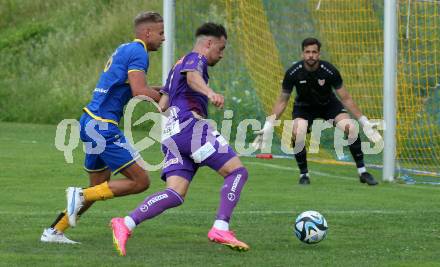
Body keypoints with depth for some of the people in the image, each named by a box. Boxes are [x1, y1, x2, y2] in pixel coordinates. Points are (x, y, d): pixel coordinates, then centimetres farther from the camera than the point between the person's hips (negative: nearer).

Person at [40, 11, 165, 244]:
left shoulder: (124, 49, 20)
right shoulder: (138, 52, -10)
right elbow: (139, 91, -21)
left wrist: (153, 90, 15)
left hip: (91, 122, 10)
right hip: (102, 126, -10)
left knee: (99, 187, 18)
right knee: (140, 181, -9)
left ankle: (54, 231, 20)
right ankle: (81, 196, -10)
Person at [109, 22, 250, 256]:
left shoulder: (178, 65, 31)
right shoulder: (195, 58, 3)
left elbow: (162, 104, 32)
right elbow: (192, 76, -22)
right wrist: (210, 93, -42)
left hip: (172, 134, 9)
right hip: (190, 126, -9)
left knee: (176, 194, -5)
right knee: (237, 171, -8)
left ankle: (126, 224, -22)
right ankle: (220, 229, -21)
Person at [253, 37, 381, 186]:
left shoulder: (329, 71, -24)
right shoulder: (293, 73, -23)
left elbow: (346, 98, -14)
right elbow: (282, 101, -9)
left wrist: (364, 122, -14)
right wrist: (267, 126, -13)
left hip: (329, 104, 0)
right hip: (304, 106, 0)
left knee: (350, 128, -23)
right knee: (297, 133, -29)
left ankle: (362, 172, -7)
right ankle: (304, 174, -7)